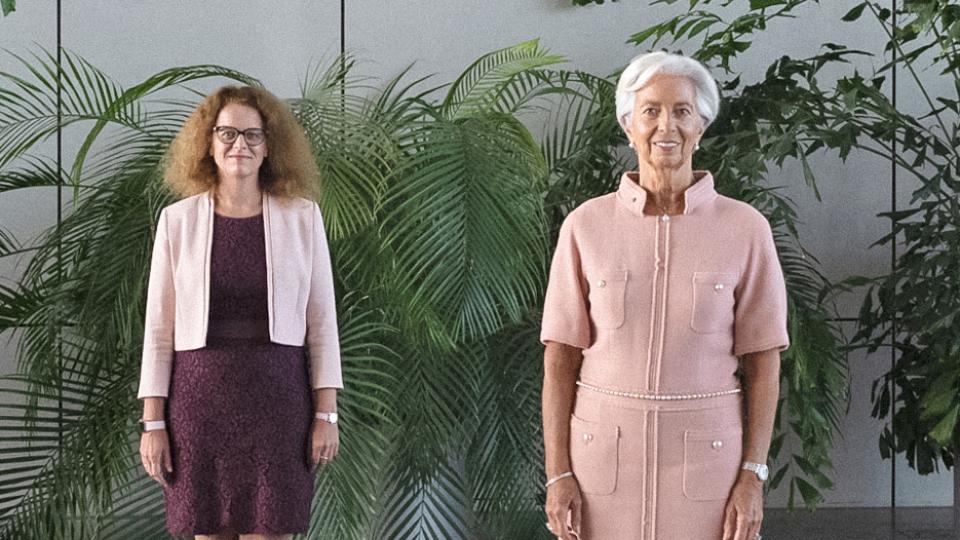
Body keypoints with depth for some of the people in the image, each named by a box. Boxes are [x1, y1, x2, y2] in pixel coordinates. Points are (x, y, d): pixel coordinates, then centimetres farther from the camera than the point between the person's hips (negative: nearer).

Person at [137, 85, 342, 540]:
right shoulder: (177, 219, 2)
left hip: (276, 395, 0)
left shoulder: (302, 216, 2)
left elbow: (322, 320, 4)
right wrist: (152, 422, -1)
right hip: (200, 397, 1)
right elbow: (159, 327, 3)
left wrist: (326, 413, -2)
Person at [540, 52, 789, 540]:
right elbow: (560, 358, 0)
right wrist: (558, 475, -6)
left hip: (705, 453, 0)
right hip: (604, 449, 1)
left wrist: (752, 477, -6)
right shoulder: (587, 225, -1)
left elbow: (763, 362, 0)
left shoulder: (744, 228, -3)